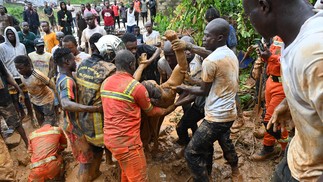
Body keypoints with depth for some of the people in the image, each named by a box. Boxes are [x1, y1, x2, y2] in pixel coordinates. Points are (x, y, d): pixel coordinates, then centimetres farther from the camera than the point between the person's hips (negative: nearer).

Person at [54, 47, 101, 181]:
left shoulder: (62, 77, 5)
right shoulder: (67, 81, -27)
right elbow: (66, 104, -44)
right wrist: (93, 108, -49)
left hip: (71, 123, 10)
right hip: (75, 125, -10)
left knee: (82, 156, 25)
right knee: (85, 159, 4)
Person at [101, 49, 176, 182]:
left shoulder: (105, 83, 5)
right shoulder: (136, 87, -16)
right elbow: (150, 111, 0)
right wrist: (167, 110, 17)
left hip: (110, 137, 8)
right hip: (127, 141, -8)